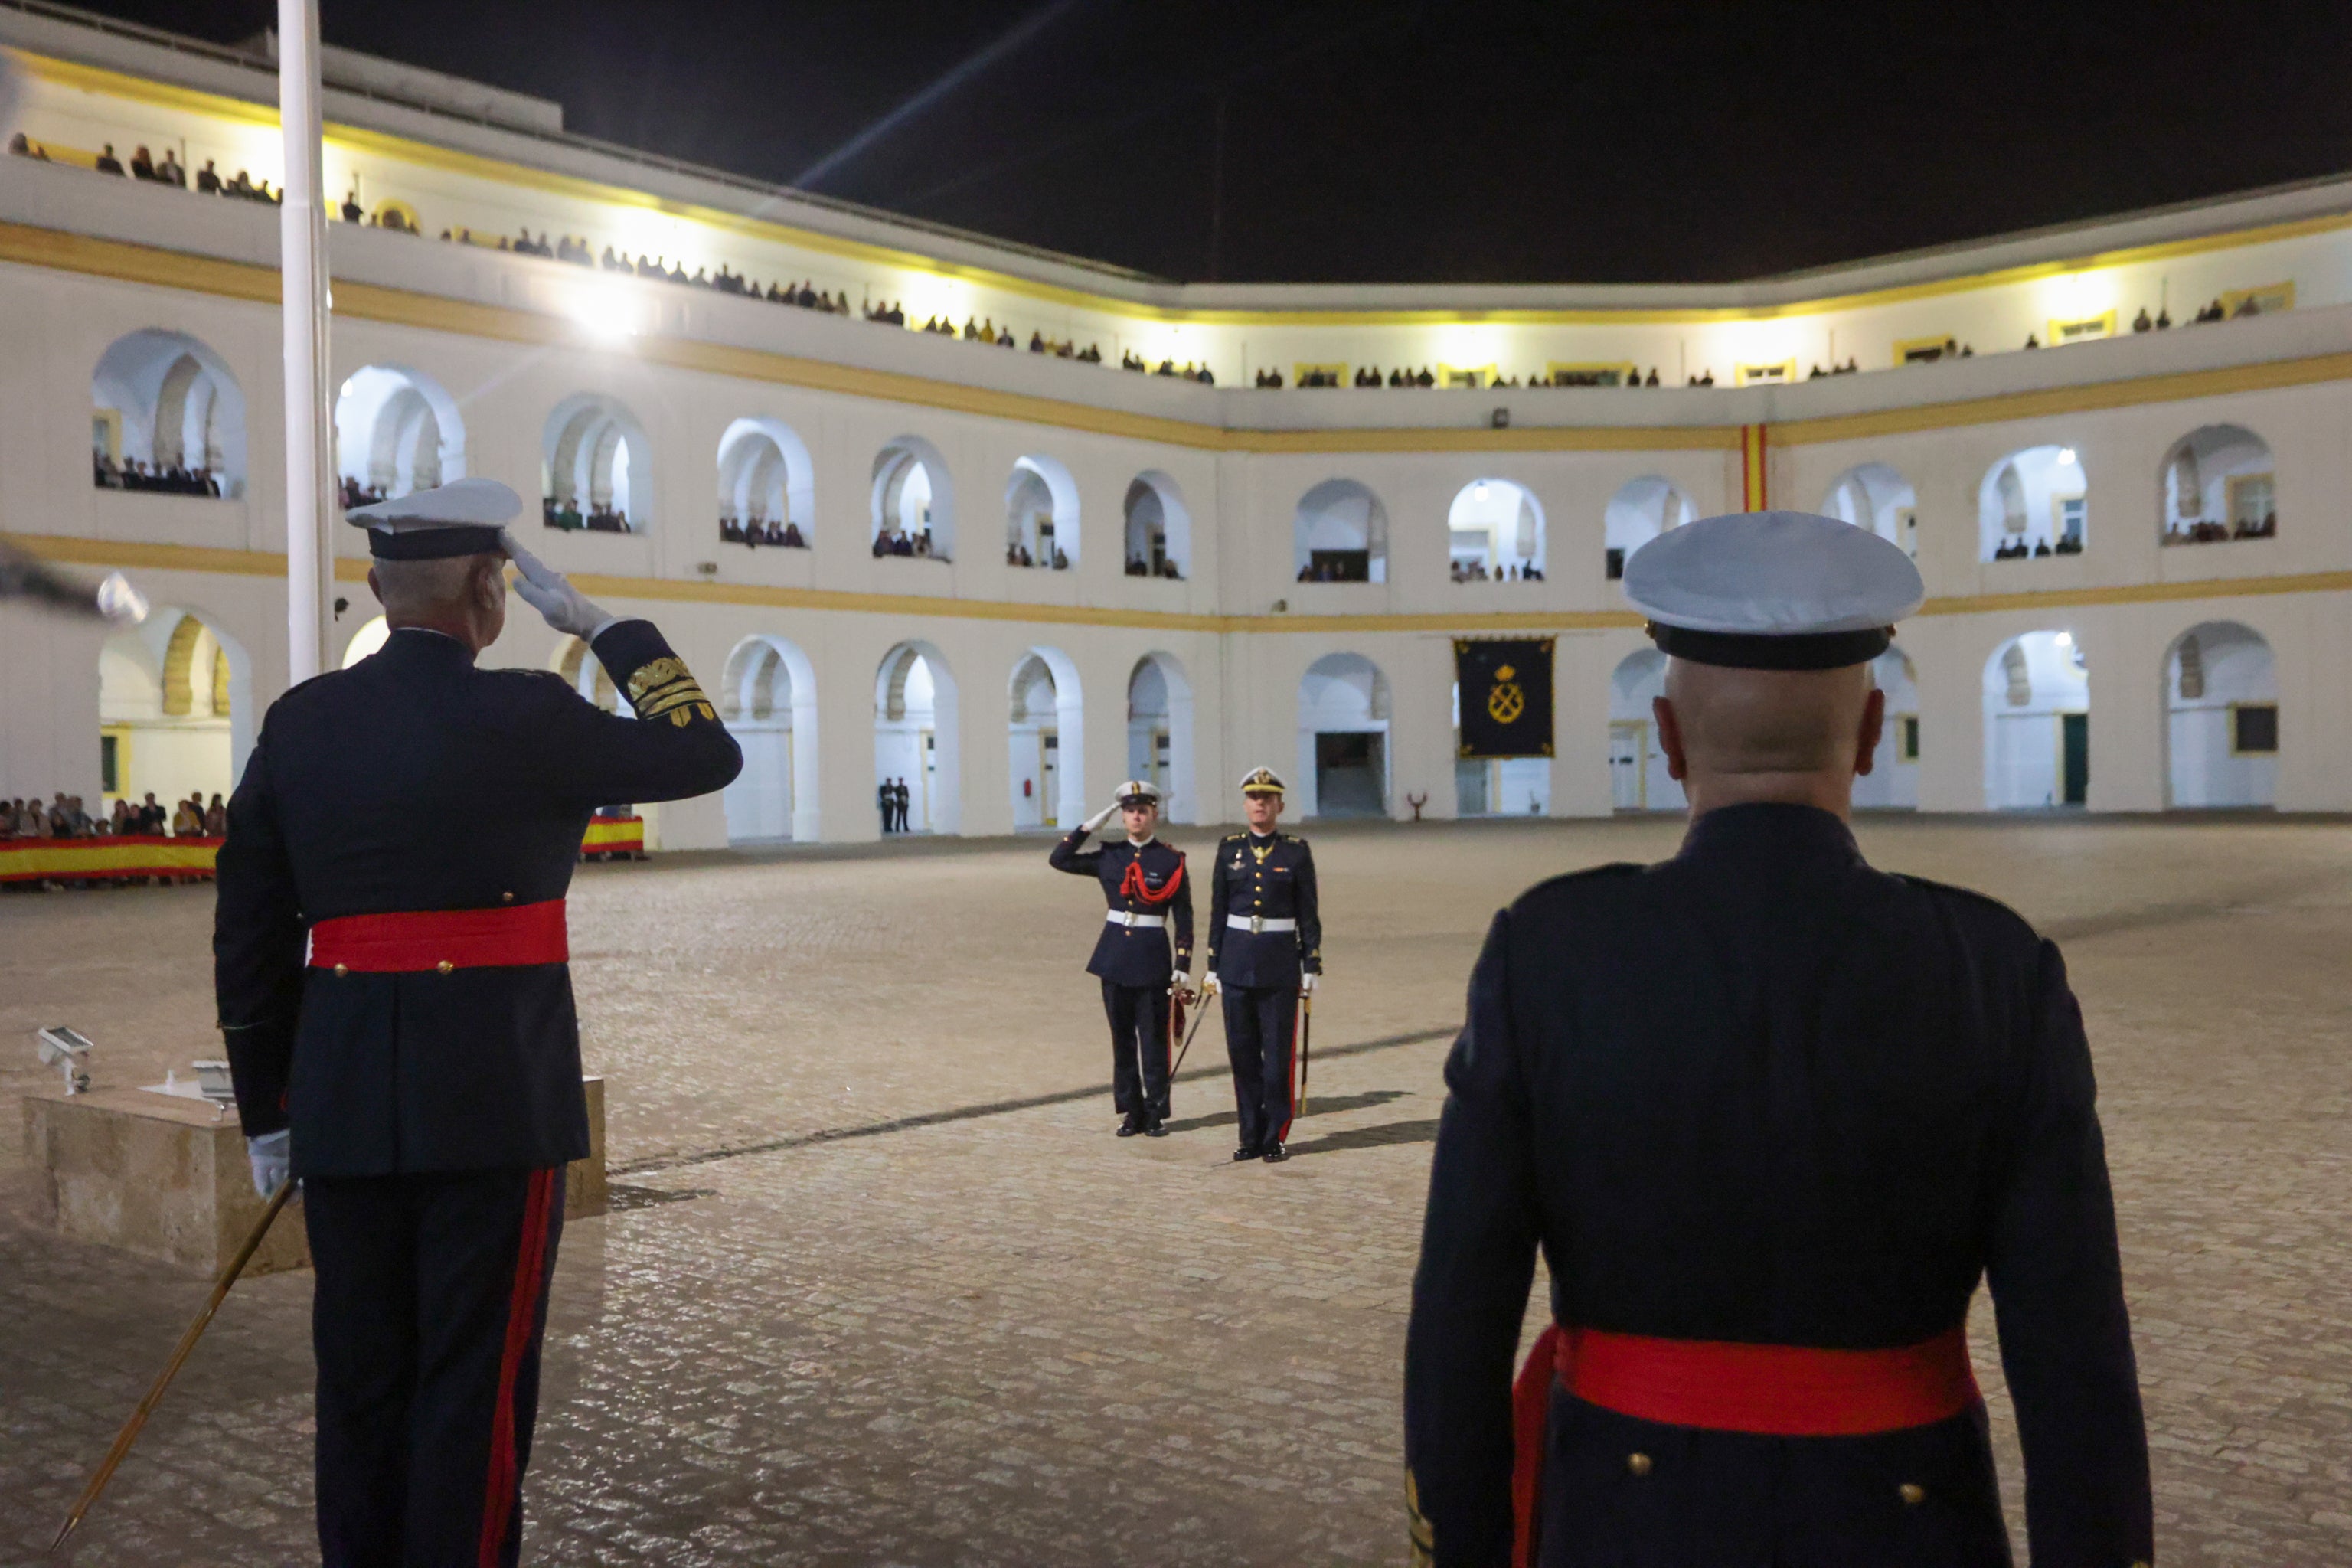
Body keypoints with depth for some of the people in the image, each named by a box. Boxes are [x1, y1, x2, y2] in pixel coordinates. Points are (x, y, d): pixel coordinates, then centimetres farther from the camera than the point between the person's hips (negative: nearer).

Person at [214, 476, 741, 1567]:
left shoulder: (298, 723, 4)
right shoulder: (522, 717, -12)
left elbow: (248, 936, 7)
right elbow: (709, 756, 1)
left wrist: (266, 1109, 16)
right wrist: (603, 627, 3)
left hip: (344, 1108, 5)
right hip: (494, 1105, -5)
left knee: (358, 1382, 15)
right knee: (474, 1384, 4)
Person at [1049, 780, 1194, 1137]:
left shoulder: (1172, 860, -3)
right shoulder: (1109, 857, 7)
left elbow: (1184, 919, -2)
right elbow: (1058, 859, 3)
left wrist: (1182, 969, -6)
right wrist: (1089, 826, -2)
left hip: (1152, 959, -3)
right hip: (1114, 956, 3)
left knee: (1153, 1039, 2)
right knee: (1122, 1039, 9)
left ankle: (1156, 1113, 13)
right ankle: (1130, 1111, 18)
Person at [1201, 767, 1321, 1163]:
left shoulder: (1297, 851, 0)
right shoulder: (1230, 849, 6)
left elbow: (1309, 914, 2)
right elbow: (1218, 911, 8)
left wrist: (1311, 967, -3)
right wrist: (1213, 967, 6)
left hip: (1280, 964, -2)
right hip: (1237, 962, 2)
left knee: (1277, 1055, 0)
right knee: (1242, 1054, 5)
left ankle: (1275, 1139, 10)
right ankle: (1251, 1137, 15)